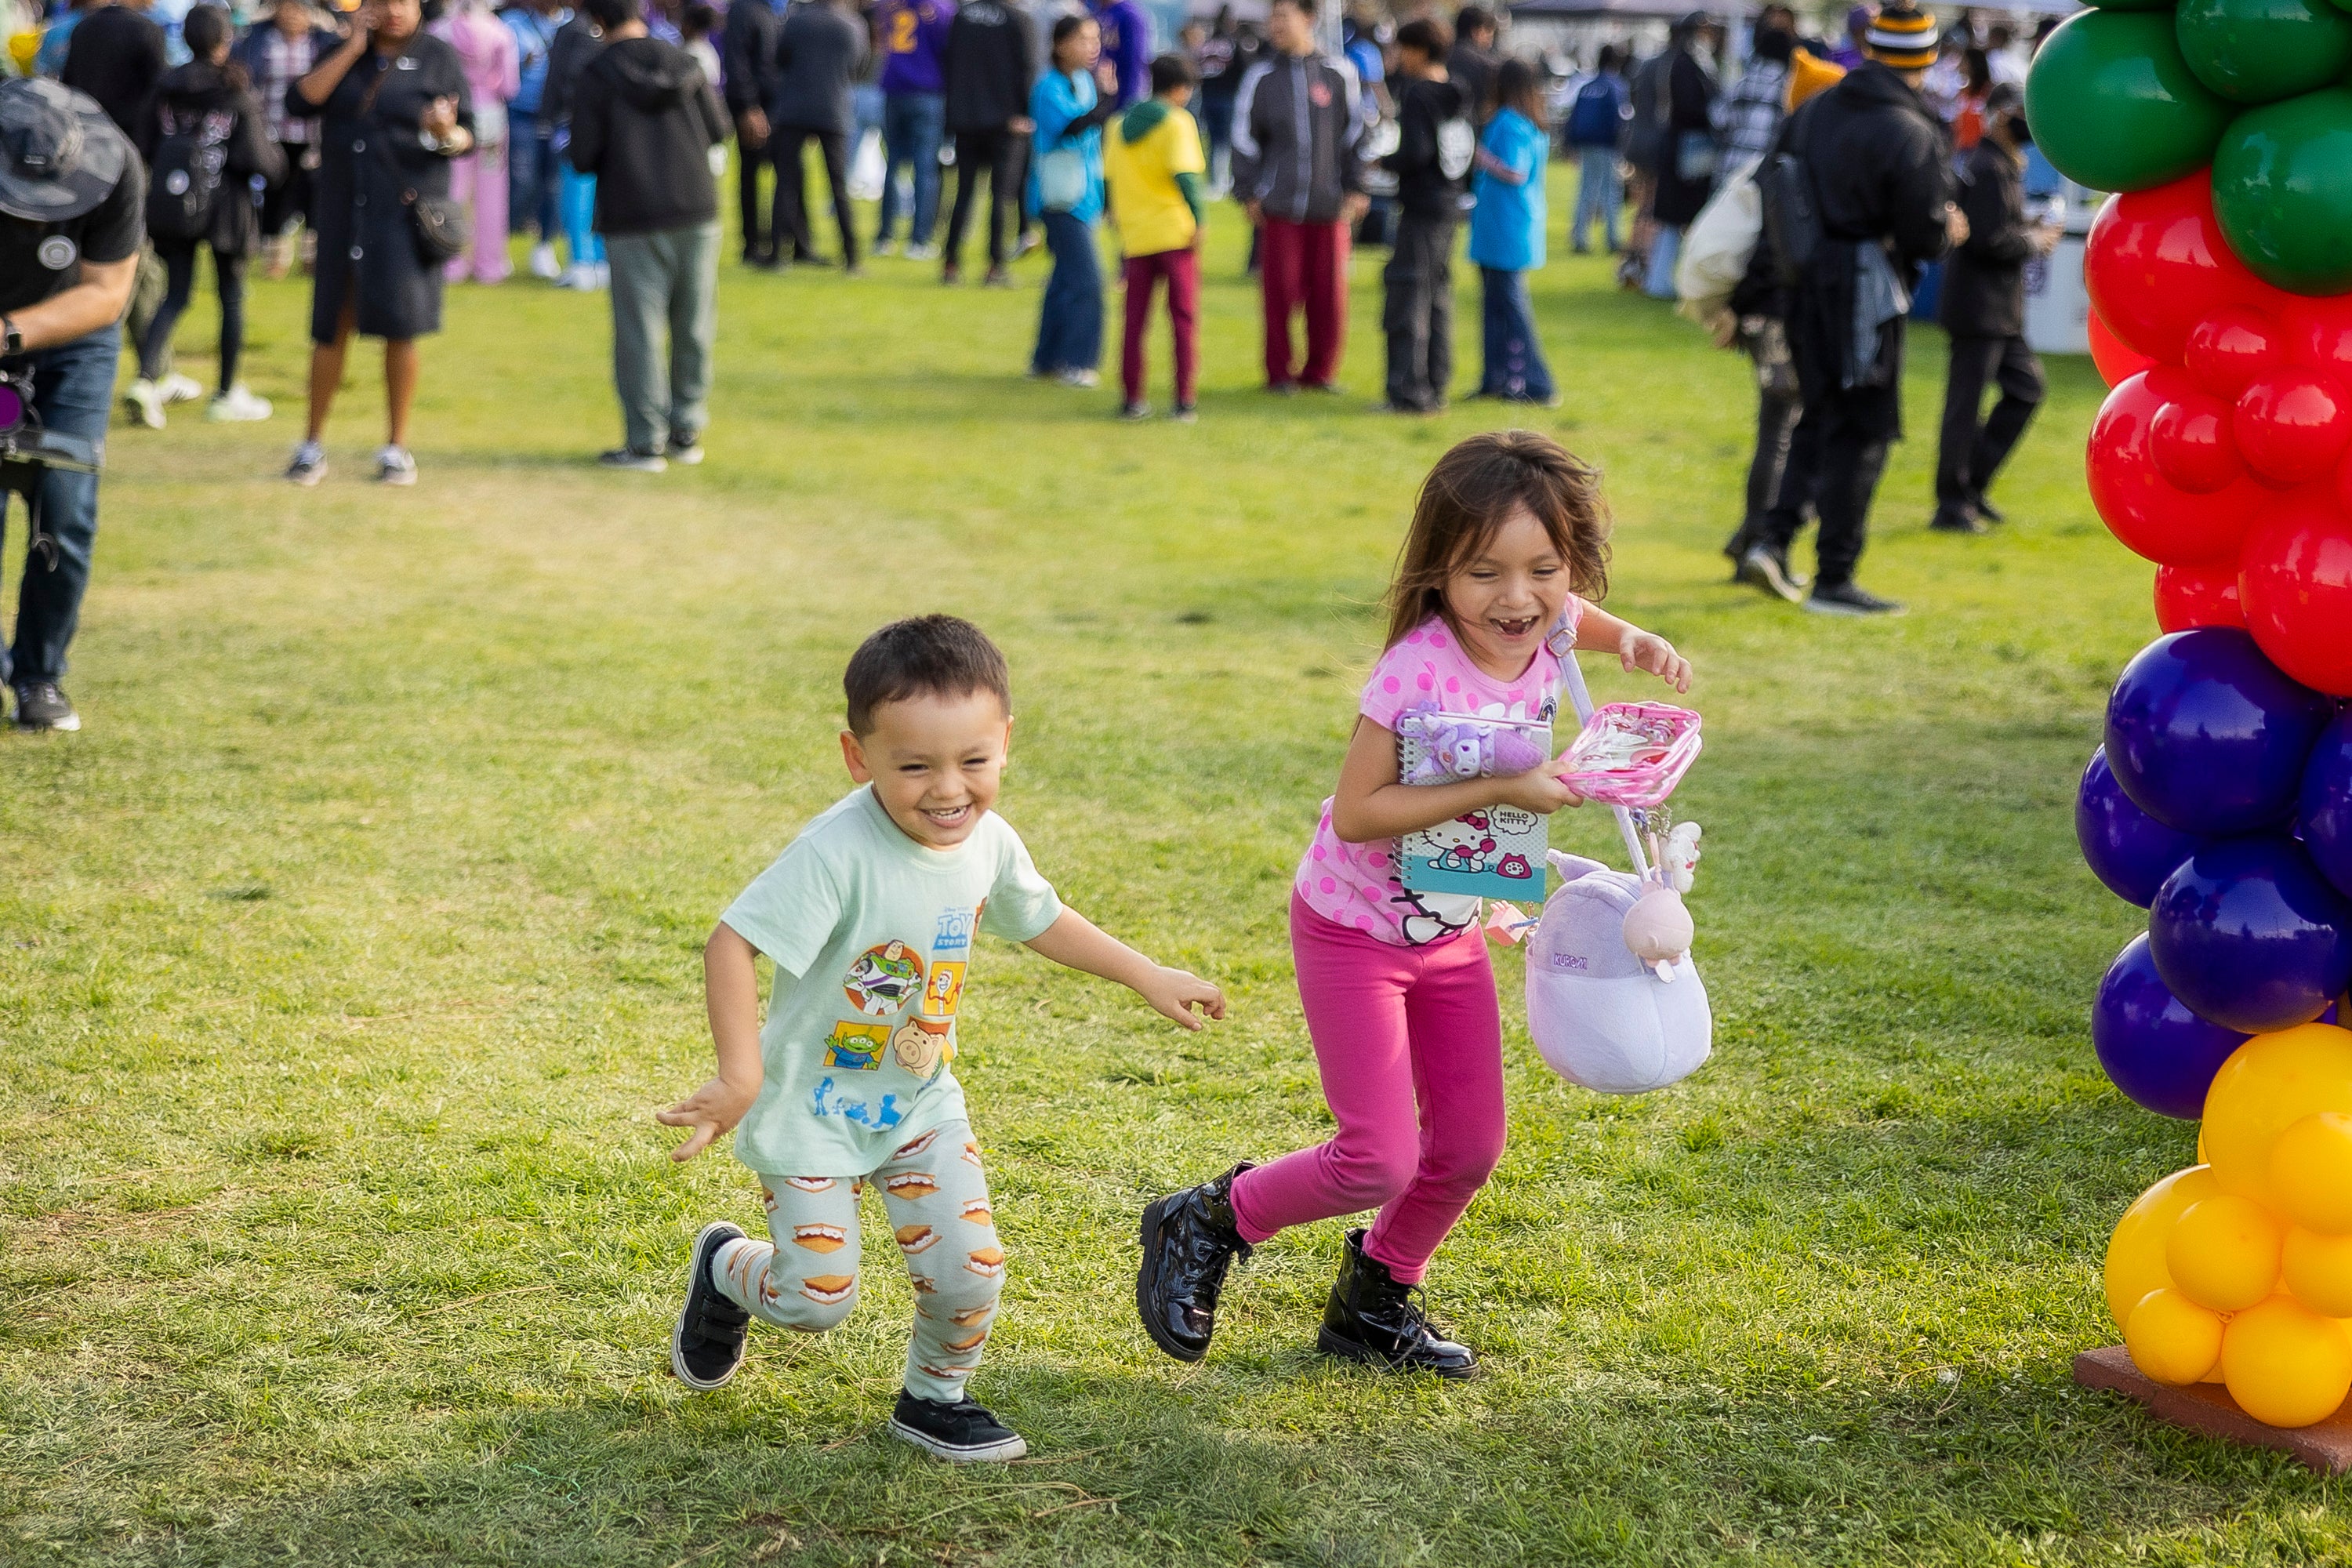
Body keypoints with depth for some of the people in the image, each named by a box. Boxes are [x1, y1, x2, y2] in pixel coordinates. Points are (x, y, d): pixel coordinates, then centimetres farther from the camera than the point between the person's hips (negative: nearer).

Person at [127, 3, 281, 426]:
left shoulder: (165, 89, 0)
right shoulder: (236, 95, -12)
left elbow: (146, 148, 4)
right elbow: (257, 158, -16)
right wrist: (278, 161, 6)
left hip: (171, 202, 3)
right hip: (224, 202, -3)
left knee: (175, 297, 9)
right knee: (232, 296, 13)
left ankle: (146, 378, -13)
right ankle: (227, 395, 20)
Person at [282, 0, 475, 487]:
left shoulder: (439, 58, 0)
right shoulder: (345, 53, 9)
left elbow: (467, 139, -3)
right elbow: (301, 100, -7)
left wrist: (446, 133, -26)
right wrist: (353, 48, -10)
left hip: (405, 209, -2)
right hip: (344, 209, 3)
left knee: (400, 326, -6)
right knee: (331, 328, 4)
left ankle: (396, 448, 6)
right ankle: (312, 447, 14)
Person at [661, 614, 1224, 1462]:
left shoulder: (989, 843, -8)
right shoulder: (838, 853, -30)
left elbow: (1040, 920, 13)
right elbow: (731, 941, -32)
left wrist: (1149, 976, 16)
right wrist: (740, 1076, -39)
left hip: (919, 1100, 5)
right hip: (811, 1107, -5)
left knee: (969, 1269, -4)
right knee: (818, 1297, -1)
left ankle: (935, 1399, 26)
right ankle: (726, 1269, 34)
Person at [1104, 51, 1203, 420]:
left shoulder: (1118, 126, 11)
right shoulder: (1177, 123, -6)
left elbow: (1110, 178, 13)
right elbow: (1185, 175, -16)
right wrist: (1200, 219, -14)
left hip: (1136, 237, 4)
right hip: (1176, 234, -4)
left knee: (1134, 323, 9)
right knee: (1184, 319, 2)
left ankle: (1131, 399, 8)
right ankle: (1185, 400, -2)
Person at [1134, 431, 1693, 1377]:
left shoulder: (1548, 628, -9)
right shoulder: (1419, 670, -30)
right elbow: (1356, 812, -31)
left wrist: (1639, 647, -4)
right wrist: (1497, 791, -33)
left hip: (1452, 934, 7)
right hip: (1354, 932, -7)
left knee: (1469, 1150, 12)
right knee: (1380, 1163, -9)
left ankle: (1374, 1302, 36)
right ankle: (1208, 1223, 15)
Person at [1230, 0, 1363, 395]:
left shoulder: (1338, 74, 6)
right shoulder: (1260, 77, 6)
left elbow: (1355, 133, 9)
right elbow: (1244, 138, 8)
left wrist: (1356, 189, 4)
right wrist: (1248, 195, 3)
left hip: (1331, 203, 0)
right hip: (1280, 204, 0)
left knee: (1329, 292, 1)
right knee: (1281, 290, -1)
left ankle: (1320, 371, 14)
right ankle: (1279, 373, 10)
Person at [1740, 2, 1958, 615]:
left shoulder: (1816, 110, 5)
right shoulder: (1910, 135, -16)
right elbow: (1926, 235, -15)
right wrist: (1948, 229, 7)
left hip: (1807, 286, 7)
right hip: (1865, 294, -7)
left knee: (1820, 417, 21)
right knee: (1861, 433, 2)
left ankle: (1775, 539, 10)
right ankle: (1834, 580, 4)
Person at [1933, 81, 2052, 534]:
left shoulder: (2005, 165, 16)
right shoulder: (1990, 169, -16)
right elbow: (1988, 238, -24)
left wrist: (2031, 234, 7)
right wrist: (2034, 242, -10)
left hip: (2000, 311, 10)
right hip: (1979, 307, -10)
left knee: (2026, 386, 13)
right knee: (1965, 403, -4)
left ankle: (1972, 483, 18)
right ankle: (1952, 504, 3)